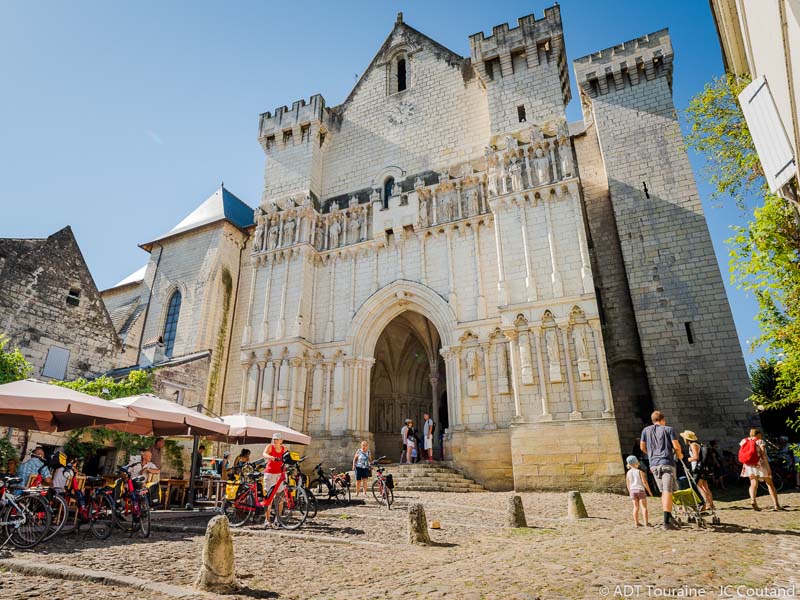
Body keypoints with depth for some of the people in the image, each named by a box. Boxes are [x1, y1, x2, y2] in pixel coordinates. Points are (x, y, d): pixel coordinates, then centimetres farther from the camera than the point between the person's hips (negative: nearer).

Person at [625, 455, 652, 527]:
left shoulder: (628, 473, 3)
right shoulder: (640, 472, -11)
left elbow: (628, 484, 7)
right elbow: (644, 482, -12)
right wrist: (649, 491, -2)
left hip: (633, 490, 4)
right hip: (640, 490, -4)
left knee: (636, 507, 9)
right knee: (644, 507, 4)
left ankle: (636, 523, 10)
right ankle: (646, 523, 2)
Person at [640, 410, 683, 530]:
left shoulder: (646, 430, 14)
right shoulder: (668, 429, 3)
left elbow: (642, 447, 17)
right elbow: (676, 446, -3)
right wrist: (679, 455, 17)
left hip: (654, 465, 4)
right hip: (667, 463, -4)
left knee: (664, 492, 17)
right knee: (668, 491, -9)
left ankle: (668, 517, 18)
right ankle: (667, 521, -16)